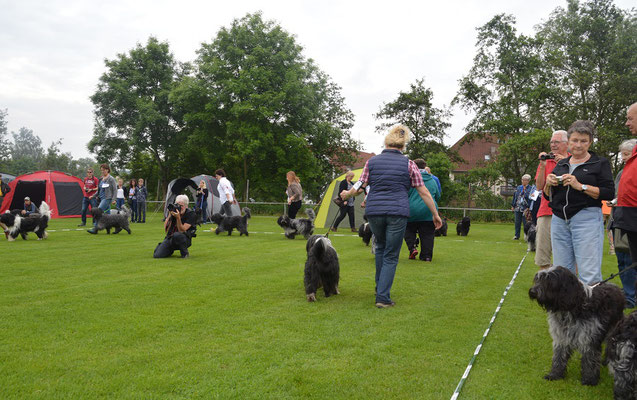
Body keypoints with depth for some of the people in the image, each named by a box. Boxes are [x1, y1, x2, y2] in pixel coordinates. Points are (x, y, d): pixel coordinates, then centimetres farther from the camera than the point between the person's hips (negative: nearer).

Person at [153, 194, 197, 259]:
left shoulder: (191, 214, -8)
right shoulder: (174, 212, 5)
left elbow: (182, 231, -17)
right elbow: (166, 230, -1)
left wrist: (178, 218, -27)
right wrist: (170, 216, -9)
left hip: (184, 240, -5)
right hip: (170, 238, 5)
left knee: (177, 235, -40)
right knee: (157, 255, -13)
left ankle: (185, 253, -13)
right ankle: (171, 250, 22)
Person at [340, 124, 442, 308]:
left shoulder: (372, 162, 5)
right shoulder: (408, 164, 2)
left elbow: (360, 186, 5)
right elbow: (423, 192, 3)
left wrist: (347, 195, 26)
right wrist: (435, 215, 11)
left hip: (374, 211, 3)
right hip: (397, 213, -2)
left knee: (381, 247, 26)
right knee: (391, 256, 5)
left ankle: (380, 287, 32)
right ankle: (383, 297, 0)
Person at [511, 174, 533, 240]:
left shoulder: (530, 188, -3)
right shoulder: (519, 188, 11)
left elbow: (530, 198, -7)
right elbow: (515, 196, 16)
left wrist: (528, 207, -14)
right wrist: (513, 205, 13)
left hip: (525, 209, -4)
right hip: (518, 208, 4)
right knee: (517, 222, 8)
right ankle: (517, 236, 17)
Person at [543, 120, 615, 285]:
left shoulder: (600, 163, 5)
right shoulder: (561, 164, 19)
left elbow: (609, 193, -6)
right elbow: (547, 196, 21)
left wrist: (581, 186, -15)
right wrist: (549, 184, -1)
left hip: (586, 219, -5)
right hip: (559, 220, 5)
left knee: (589, 274, -12)